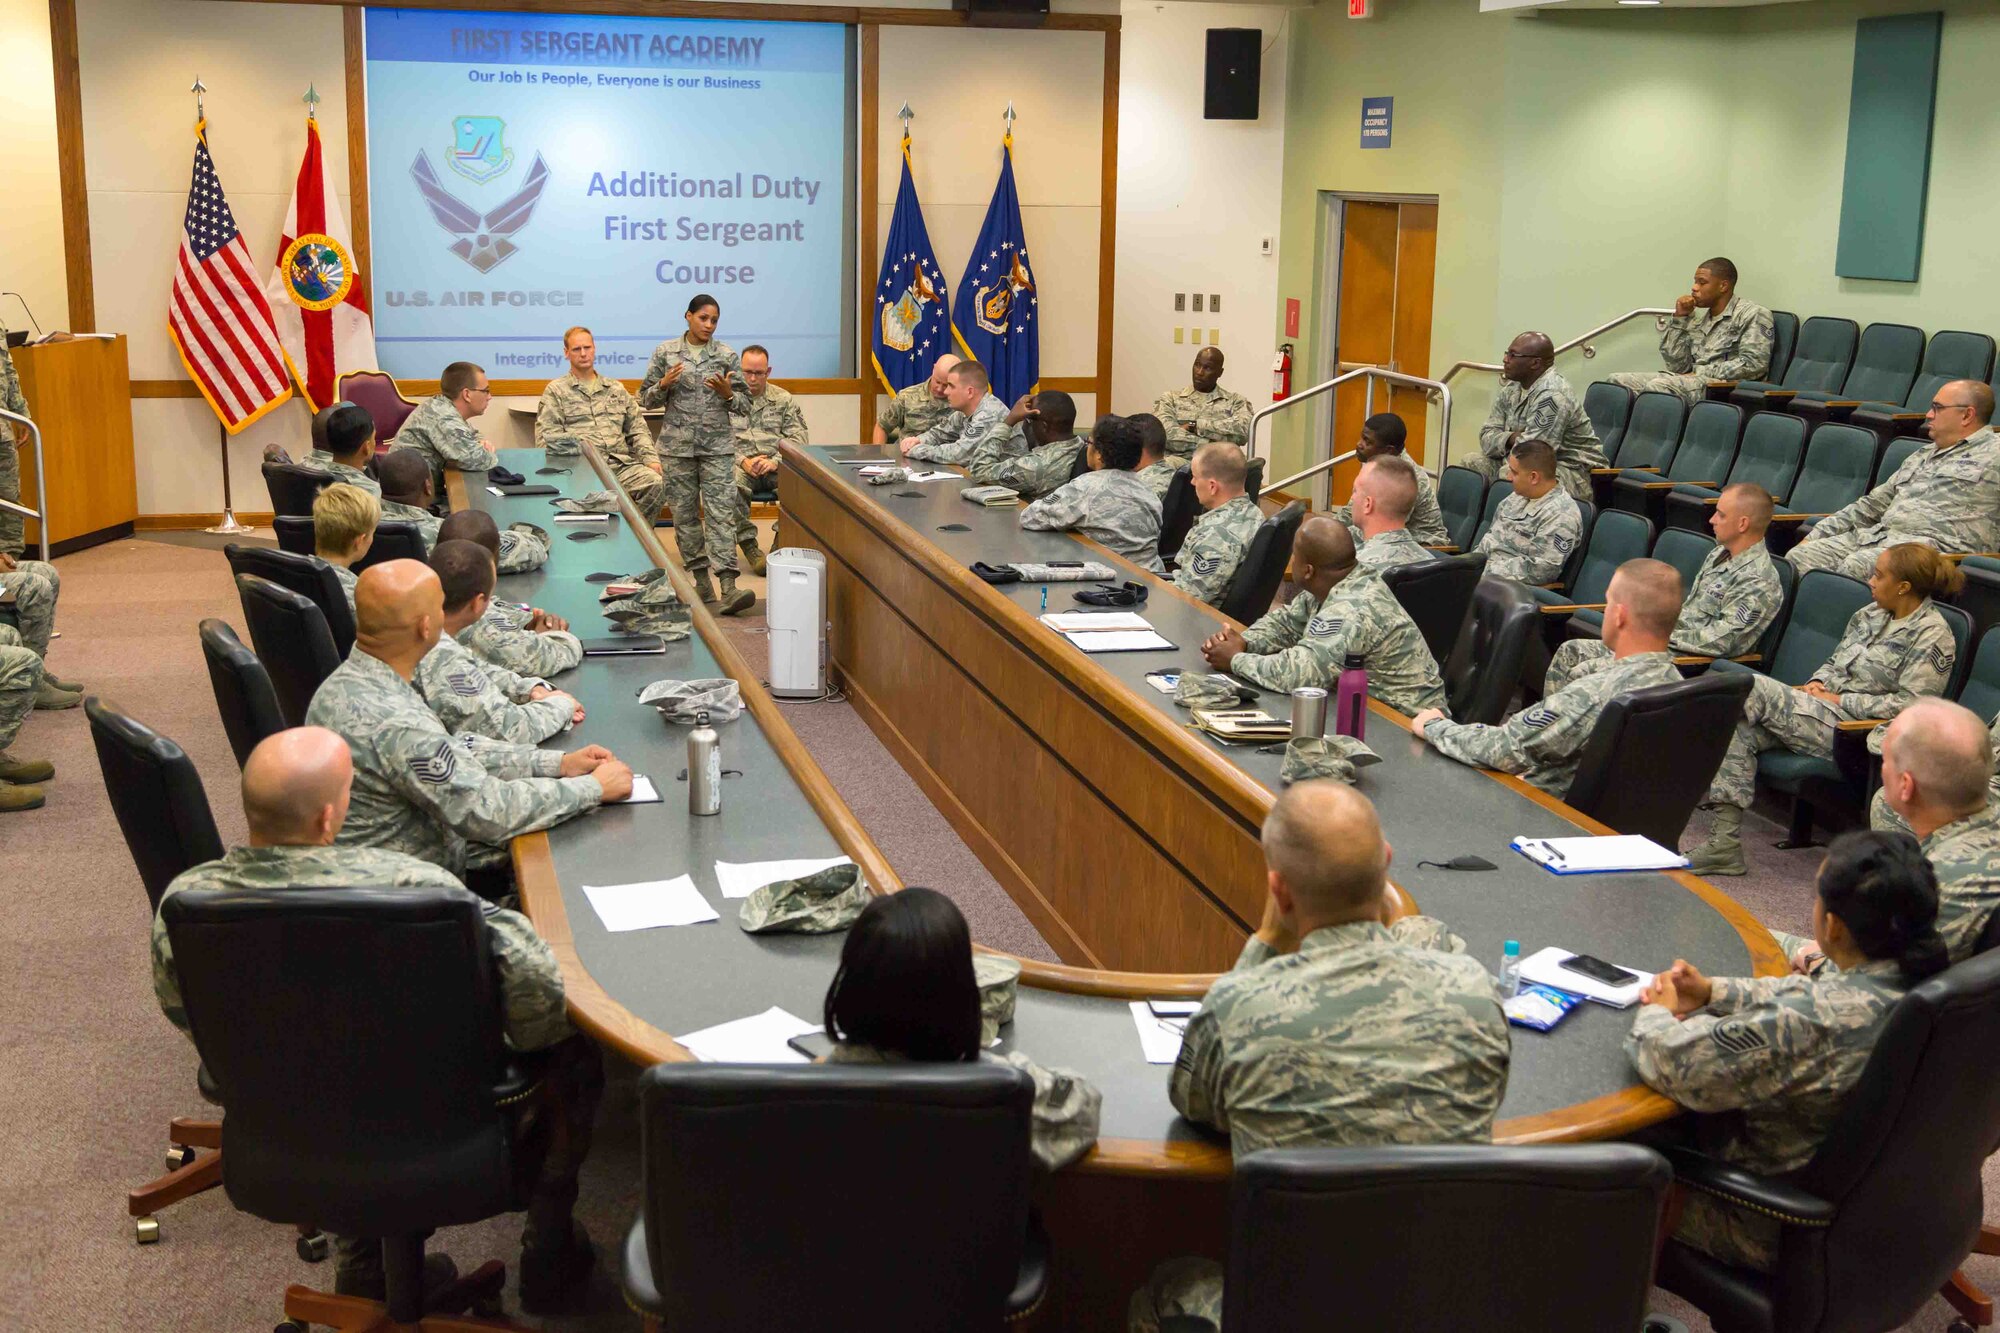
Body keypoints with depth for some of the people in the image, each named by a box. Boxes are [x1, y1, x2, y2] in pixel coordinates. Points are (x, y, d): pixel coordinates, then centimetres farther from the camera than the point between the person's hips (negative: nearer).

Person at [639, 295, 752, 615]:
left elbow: (745, 404, 8)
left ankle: (728, 588, -19)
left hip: (718, 445, -1)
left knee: (722, 512, -11)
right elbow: (646, 399, 7)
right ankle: (701, 580, 15)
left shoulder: (726, 355, 5)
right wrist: (664, 385, -12)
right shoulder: (665, 352, 5)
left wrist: (727, 393, -14)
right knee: (684, 513, 5)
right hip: (678, 444, 1)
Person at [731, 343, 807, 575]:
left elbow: (798, 439, 7)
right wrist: (743, 461, -16)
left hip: (776, 464, 2)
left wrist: (776, 461, -12)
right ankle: (748, 544, -23)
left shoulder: (784, 400, 16)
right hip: (739, 463, -1)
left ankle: (782, 538, -16)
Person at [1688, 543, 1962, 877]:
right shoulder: (1871, 614, 18)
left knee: (1752, 686, -22)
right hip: (1822, 711, 8)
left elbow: (1908, 704, -14)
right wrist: (1816, 684, 3)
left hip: (1853, 730, -8)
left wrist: (1840, 700, -13)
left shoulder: (1932, 634, -7)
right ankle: (1724, 844, -21)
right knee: (1742, 730, -18)